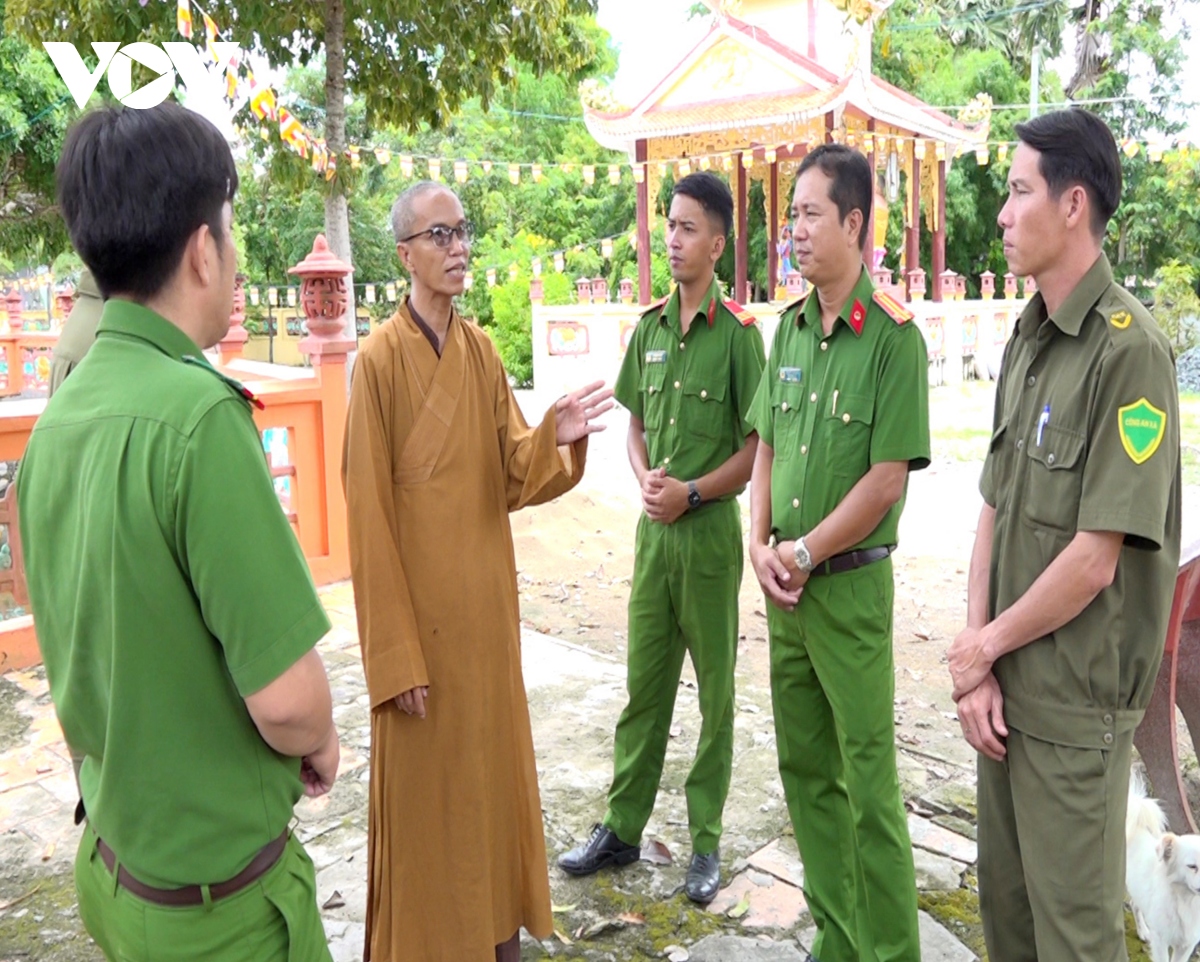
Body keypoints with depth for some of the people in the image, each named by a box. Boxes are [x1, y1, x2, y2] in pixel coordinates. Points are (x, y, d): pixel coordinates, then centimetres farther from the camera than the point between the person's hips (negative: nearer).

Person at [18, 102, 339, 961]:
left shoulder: (56, 416, -3)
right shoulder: (198, 412, -26)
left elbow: (99, 644, 8)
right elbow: (286, 697, -26)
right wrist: (320, 746, -6)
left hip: (113, 857, 7)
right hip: (215, 892, -6)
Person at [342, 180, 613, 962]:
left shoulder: (482, 349, 6)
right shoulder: (380, 358, -12)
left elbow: (513, 479, 3)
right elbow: (370, 517, -13)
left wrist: (556, 438, -19)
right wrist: (395, 654, -14)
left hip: (488, 599, 6)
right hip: (419, 608, -6)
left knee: (495, 764, 17)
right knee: (424, 783, 7)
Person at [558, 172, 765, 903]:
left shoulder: (739, 333, -8)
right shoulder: (650, 328, 8)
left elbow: (758, 446, -8)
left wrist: (691, 491, -15)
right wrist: (645, 478, -4)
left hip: (710, 527, -5)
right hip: (654, 526, 5)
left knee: (715, 691, 8)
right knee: (644, 685, 13)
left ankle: (706, 841, 22)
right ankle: (622, 827, 26)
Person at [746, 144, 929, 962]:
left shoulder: (894, 336, -12)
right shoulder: (790, 326, 8)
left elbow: (886, 480, -15)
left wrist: (805, 554, -9)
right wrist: (761, 546, 0)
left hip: (851, 582, -7)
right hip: (785, 584, 7)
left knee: (868, 780, 2)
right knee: (805, 767, 15)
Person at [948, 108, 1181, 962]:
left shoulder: (1128, 348, -17)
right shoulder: (1026, 339, 8)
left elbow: (1095, 561, -20)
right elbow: (994, 510, 6)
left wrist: (984, 646, -7)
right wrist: (978, 667, -1)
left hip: (1075, 699, -7)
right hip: (1006, 683, 7)